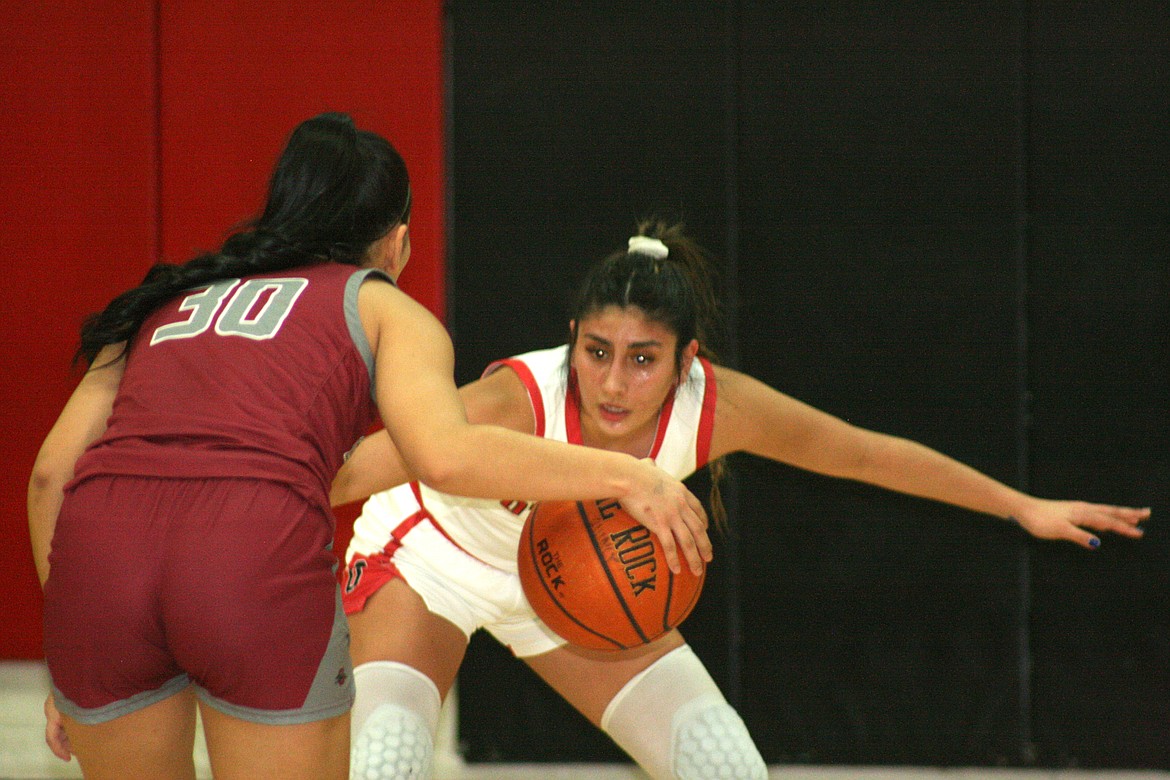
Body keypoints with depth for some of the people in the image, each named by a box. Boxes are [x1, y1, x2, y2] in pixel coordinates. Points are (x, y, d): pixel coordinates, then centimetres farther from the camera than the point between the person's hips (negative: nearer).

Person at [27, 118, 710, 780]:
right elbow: (444, 454, -1)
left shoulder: (165, 304, 32)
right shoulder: (381, 306, 20)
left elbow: (53, 468, 21)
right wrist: (623, 473, 8)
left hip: (97, 533, 4)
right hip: (257, 554, -4)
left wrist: (69, 658, 27)